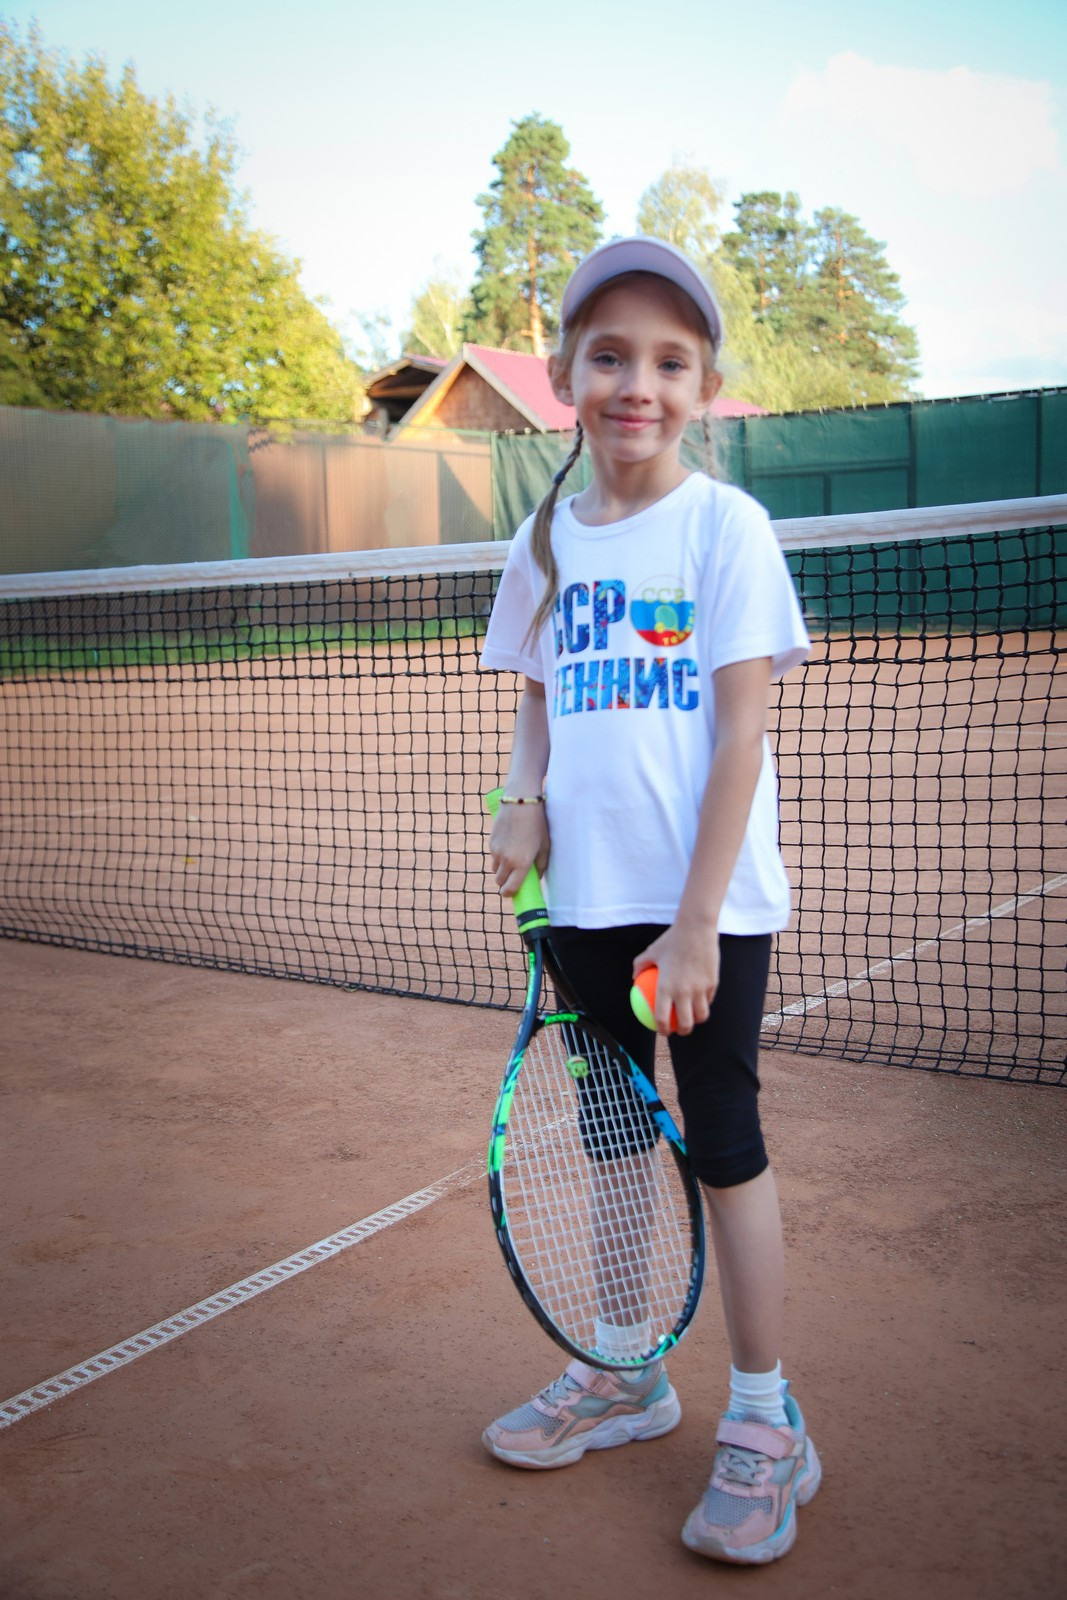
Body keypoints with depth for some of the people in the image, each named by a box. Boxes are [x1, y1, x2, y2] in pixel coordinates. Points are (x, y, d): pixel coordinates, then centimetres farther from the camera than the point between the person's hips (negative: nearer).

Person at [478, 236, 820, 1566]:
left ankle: (764, 1420, 19)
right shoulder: (542, 543, 6)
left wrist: (696, 922, -16)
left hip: (707, 902, -5)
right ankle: (625, 1374, 34)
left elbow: (742, 732, -12)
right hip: (586, 896, 5)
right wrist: (522, 801, -6)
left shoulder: (725, 525, -8)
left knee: (722, 1140, 3)